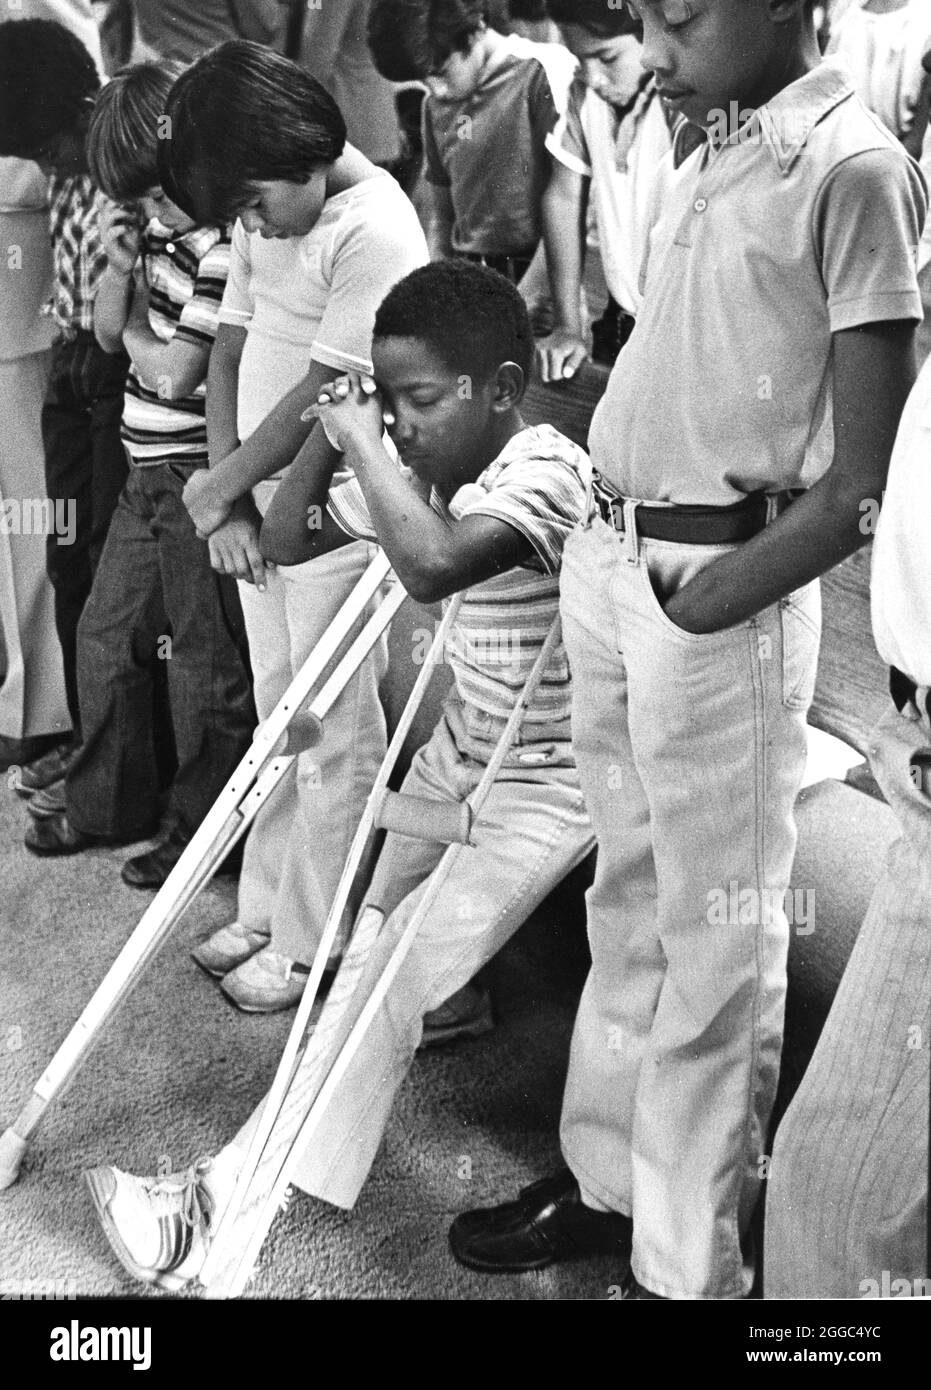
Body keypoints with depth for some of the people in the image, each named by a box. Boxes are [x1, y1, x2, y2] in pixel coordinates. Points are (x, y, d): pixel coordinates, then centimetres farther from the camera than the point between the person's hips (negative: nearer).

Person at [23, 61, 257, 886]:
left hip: (196, 479, -9)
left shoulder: (226, 252, -20)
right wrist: (121, 266, -5)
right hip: (149, 477, 9)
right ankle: (107, 804, 35)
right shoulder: (161, 229, 6)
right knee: (106, 638, 18)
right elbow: (107, 331, 14)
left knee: (204, 663, 4)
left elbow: (175, 373, -21)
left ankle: (200, 833, 20)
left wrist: (134, 333, -2)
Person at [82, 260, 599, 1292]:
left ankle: (223, 1203, -8)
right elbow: (287, 541, 6)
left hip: (544, 783, -8)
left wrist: (365, 442, -33)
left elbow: (433, 564, -46)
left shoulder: (546, 473, -27)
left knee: (390, 980, -12)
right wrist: (333, 437, -9)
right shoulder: (413, 471, -3)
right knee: (380, 939, 12)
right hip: (457, 753, 9)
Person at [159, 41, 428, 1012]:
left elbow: (321, 403, -20)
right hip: (258, 512, 8)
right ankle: (265, 913, 30)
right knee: (278, 725, 17)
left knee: (334, 743, 4)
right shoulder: (265, 220, 8)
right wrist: (230, 506, -1)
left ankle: (310, 947, 16)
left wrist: (213, 491, -8)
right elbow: (229, 355, 9)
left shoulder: (373, 230, -18)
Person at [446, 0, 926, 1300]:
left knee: (715, 944, 3)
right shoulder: (704, 159, 13)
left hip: (719, 587, -7)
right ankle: (601, 1170, 36)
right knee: (629, 905, 19)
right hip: (608, 559, 8)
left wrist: (719, 595, -18)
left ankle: (689, 1264, 19)